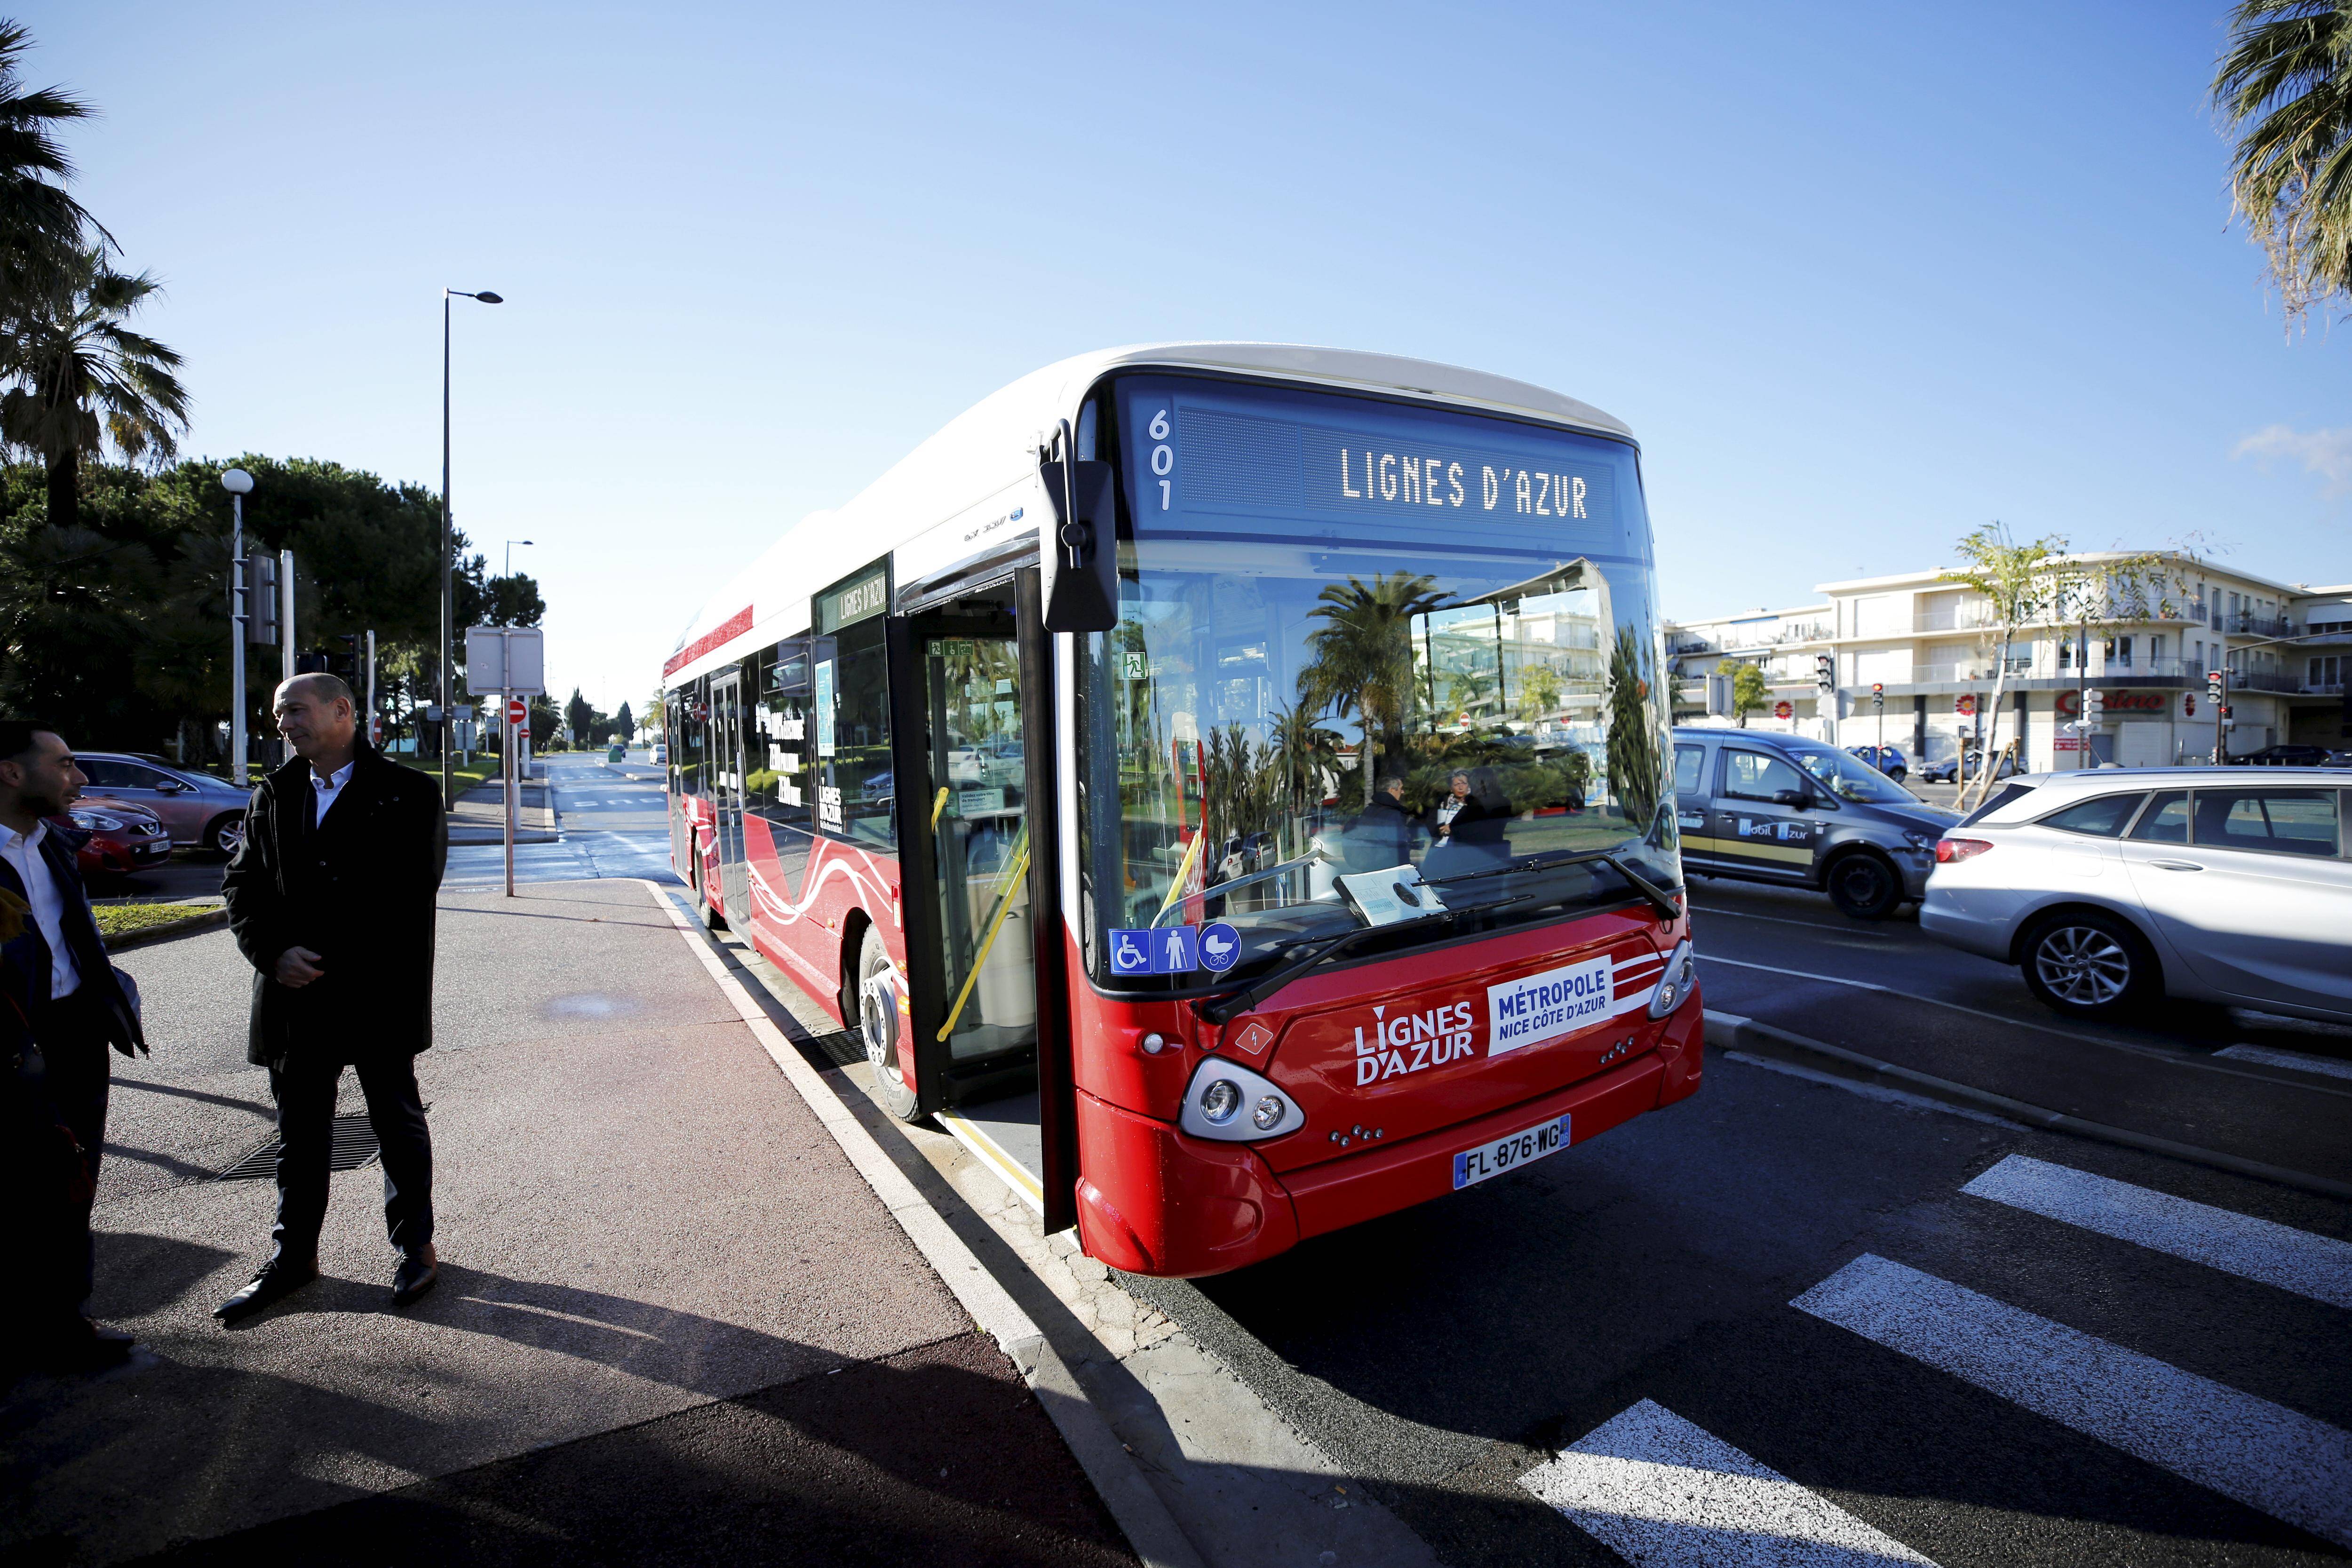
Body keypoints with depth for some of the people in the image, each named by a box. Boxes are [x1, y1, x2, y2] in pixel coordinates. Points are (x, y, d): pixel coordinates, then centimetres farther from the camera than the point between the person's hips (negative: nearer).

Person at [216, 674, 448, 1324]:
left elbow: (407, 894, -12)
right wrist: (274, 954, -10)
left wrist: (324, 957, -14)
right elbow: (242, 884, 7)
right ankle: (293, 1257, 31)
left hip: (379, 996, -4)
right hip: (294, 996, 5)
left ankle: (416, 1247, 24)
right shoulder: (273, 796, 10)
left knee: (399, 1124, 9)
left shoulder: (407, 793, -6)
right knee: (300, 1131, 15)